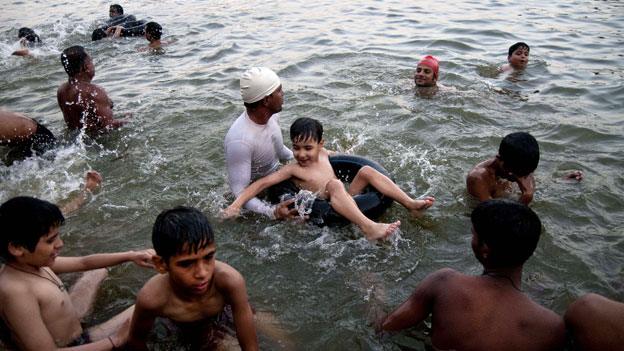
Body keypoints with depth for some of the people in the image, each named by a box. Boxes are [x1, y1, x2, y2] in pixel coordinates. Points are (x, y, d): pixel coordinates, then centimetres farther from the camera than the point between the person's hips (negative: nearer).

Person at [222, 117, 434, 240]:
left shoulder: (323, 154, 8)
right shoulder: (293, 169, -8)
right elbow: (262, 183, -15)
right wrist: (236, 204, -23)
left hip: (347, 204, 6)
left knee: (366, 171, -9)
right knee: (334, 184, -35)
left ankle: (411, 204, -14)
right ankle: (368, 228, -52)